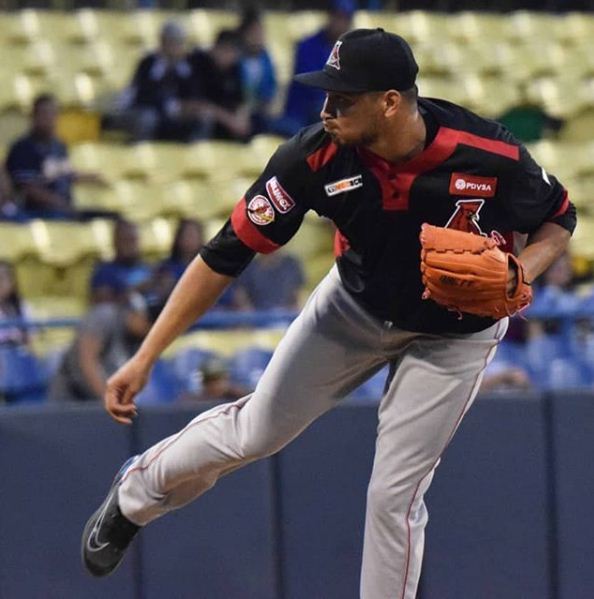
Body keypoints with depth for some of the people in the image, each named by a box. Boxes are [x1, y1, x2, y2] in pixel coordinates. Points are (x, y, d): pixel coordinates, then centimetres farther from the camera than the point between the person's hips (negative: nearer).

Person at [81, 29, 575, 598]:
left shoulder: (491, 156, -34)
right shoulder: (317, 156, -30)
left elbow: (559, 219, -12)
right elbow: (225, 256, -25)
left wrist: (518, 274, -33)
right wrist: (143, 359, -28)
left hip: (454, 333, -2)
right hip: (356, 306, 2)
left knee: (393, 495, -6)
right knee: (256, 430, 10)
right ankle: (138, 492, 39)